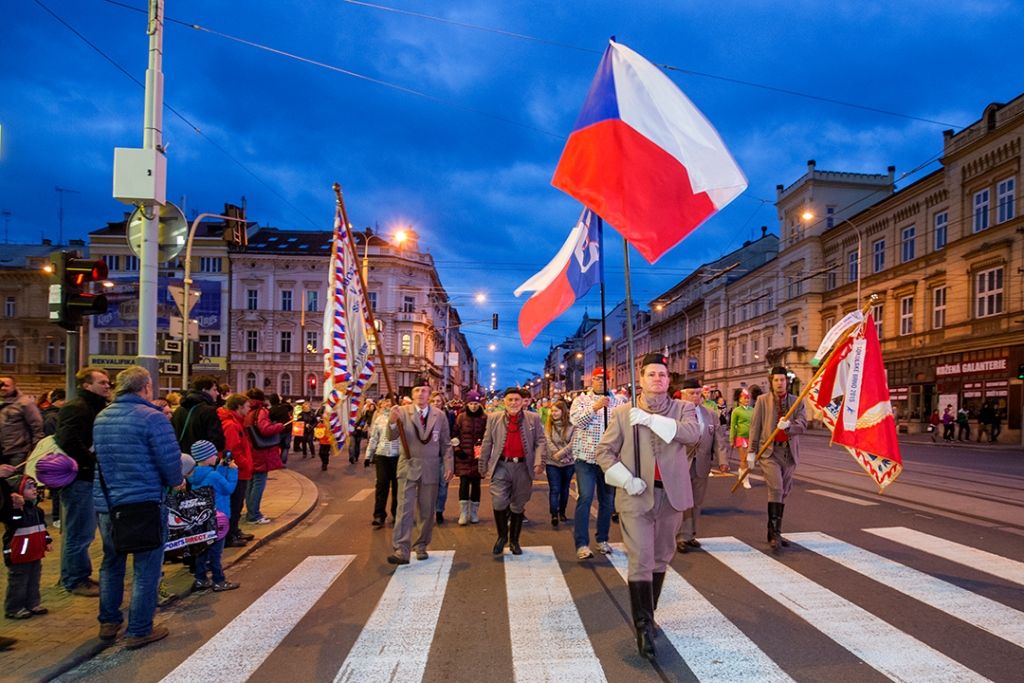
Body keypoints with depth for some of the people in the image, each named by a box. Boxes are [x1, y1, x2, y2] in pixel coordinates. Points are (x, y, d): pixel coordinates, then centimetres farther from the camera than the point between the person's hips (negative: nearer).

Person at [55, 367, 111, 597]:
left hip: (90, 477, 10)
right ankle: (75, 580, 10)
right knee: (79, 532, -1)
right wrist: (94, 462, -19)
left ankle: (80, 576, 27)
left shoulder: (97, 408, 17)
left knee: (81, 531, 17)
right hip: (80, 477, -10)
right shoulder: (76, 408, -14)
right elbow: (70, 443, -26)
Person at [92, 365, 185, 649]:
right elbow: (170, 459, -19)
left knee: (112, 563, 22)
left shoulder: (101, 417, 5)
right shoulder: (152, 417, -18)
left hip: (106, 502, 7)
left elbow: (99, 456, 16)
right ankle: (139, 631, 12)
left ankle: (108, 622, 34)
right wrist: (176, 482, 0)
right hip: (144, 503, -7)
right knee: (146, 568, 5)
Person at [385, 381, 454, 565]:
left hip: (430, 468, 2)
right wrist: (393, 421, -34)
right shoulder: (403, 412, -3)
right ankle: (401, 550, -10)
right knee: (405, 508, -9)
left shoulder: (440, 415, 3)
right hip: (408, 466, -2)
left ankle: (421, 546, 24)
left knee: (426, 510, 10)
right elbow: (392, 436, -14)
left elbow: (446, 443, 7)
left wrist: (448, 465, -1)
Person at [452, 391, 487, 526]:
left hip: (478, 455, 1)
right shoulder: (461, 417, 3)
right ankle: (463, 514, 0)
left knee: (476, 483, 6)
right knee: (464, 483, -6)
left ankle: (474, 513, 16)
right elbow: (454, 434, 7)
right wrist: (457, 448, -2)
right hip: (463, 456, 0)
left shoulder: (484, 418, 2)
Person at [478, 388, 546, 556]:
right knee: (499, 501, -13)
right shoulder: (494, 419, 5)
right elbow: (486, 444, 8)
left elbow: (541, 441, 2)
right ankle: (502, 536, 10)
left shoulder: (533, 419, 5)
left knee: (518, 506, 10)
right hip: (501, 466, 0)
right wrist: (483, 466, 8)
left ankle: (514, 540, 25)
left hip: (523, 467, 1)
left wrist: (539, 462, -11)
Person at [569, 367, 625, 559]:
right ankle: (582, 544, -5)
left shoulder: (618, 401, 9)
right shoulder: (581, 400, 4)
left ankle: (602, 539, 26)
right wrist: (595, 407, -23)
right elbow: (575, 420, -13)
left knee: (607, 500, 11)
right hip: (586, 457, -3)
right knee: (585, 498, -10)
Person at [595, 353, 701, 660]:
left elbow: (692, 433, -18)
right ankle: (643, 628, 2)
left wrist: (650, 419, -22)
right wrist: (626, 479, -12)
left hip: (670, 496, 3)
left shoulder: (682, 408, 4)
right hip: (636, 497, -2)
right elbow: (604, 451, 2)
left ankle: (647, 615, 34)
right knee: (640, 562, -7)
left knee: (661, 558, 16)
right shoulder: (622, 413, 2)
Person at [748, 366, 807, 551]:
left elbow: (802, 424, -3)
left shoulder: (797, 402, 9)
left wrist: (789, 425, -25)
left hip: (789, 452, 3)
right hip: (769, 451, -3)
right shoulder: (762, 400, 4)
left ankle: (775, 532, 20)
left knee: (783, 493, 9)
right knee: (776, 489, -16)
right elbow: (755, 426, 2)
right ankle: (774, 533, -11)